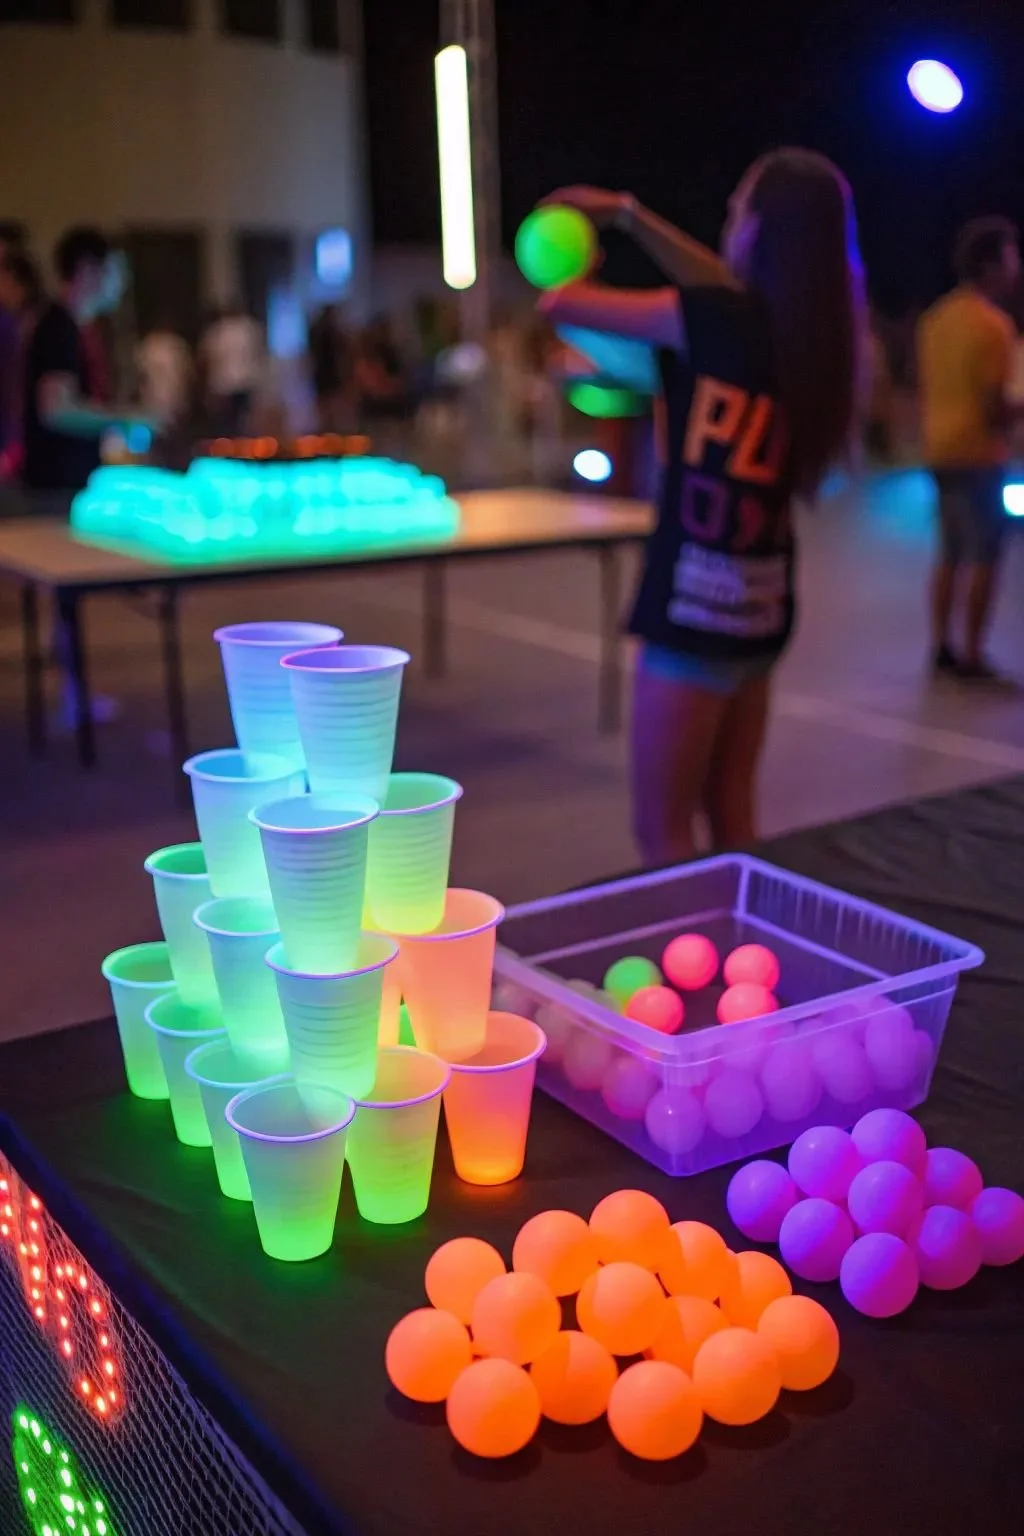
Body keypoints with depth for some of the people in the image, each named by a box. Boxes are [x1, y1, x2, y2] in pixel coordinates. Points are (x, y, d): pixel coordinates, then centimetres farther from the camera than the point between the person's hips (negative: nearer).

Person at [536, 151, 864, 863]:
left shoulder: (718, 318, -16)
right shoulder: (813, 329, 4)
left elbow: (561, 303, -8)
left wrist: (579, 273, 15)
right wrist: (628, 214, 28)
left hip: (700, 602, -8)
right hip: (763, 597, 8)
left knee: (665, 833, 3)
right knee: (732, 817, 19)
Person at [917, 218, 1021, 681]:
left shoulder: (936, 317, 11)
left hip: (941, 450, 8)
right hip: (977, 452, -8)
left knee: (951, 553, 15)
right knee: (984, 557, -2)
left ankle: (942, 646, 18)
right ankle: (972, 656, 0)